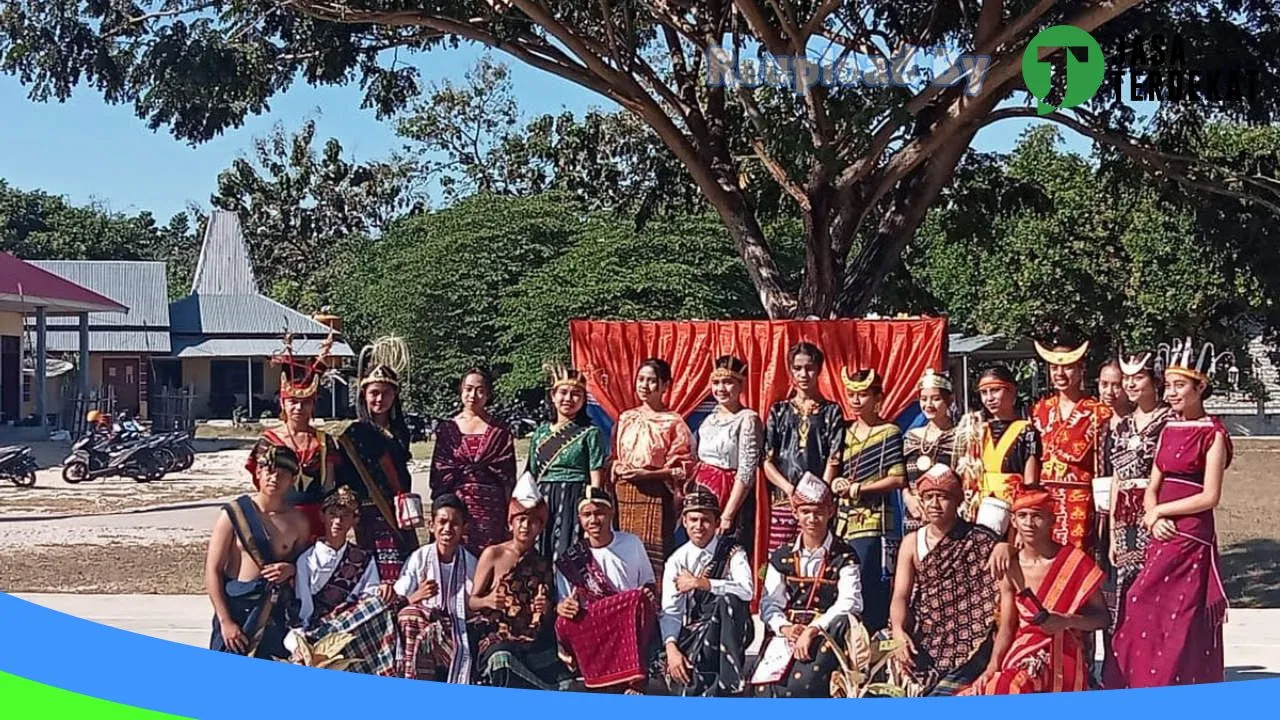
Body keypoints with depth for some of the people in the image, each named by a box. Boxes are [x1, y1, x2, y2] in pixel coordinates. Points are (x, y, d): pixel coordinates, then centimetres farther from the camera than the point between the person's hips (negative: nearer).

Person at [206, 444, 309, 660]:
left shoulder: (298, 522, 6)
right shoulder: (233, 514, -3)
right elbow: (212, 570, -4)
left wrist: (292, 569, -5)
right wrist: (225, 621, -10)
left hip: (278, 614, 3)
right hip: (235, 609, -2)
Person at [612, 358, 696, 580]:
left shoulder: (673, 422, -1)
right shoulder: (626, 418, 14)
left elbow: (684, 468, -5)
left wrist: (647, 474, -13)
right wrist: (617, 469, 0)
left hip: (655, 496, -5)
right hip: (623, 495, 5)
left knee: (653, 555, -8)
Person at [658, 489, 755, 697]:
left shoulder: (732, 552, -1)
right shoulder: (677, 561, 4)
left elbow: (747, 591, -20)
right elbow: (670, 611, -3)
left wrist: (700, 583, -22)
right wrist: (671, 648, -20)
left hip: (727, 632, 0)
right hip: (691, 636, 0)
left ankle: (729, 681, -31)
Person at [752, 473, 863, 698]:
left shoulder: (844, 557, 5)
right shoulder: (781, 558, 15)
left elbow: (849, 603, -10)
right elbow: (769, 602, 8)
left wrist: (812, 629, -22)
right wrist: (784, 627, -14)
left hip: (824, 634, -2)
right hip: (787, 634, 2)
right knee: (765, 685, -24)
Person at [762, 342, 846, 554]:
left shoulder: (831, 411, 11)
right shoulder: (779, 411, 15)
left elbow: (834, 460, 2)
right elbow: (767, 461, 8)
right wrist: (791, 490, -7)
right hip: (782, 502, 1)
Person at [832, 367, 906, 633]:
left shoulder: (889, 432, -1)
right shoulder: (845, 433, 17)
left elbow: (898, 479, -8)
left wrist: (857, 488, -9)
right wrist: (835, 484, 1)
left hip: (873, 523, -6)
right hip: (845, 522, 6)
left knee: (868, 590, -11)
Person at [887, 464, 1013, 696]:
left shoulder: (982, 542, -4)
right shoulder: (912, 542, 9)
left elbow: (1008, 599, -11)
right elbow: (900, 596, 3)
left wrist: (995, 662, -19)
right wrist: (899, 632, -19)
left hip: (970, 651, -5)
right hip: (923, 648, 5)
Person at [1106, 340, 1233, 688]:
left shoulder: (1213, 434, -7)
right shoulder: (1168, 430, 13)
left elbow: (1210, 497, -12)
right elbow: (1152, 488, 12)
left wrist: (1160, 511, -7)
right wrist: (1153, 518, -8)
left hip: (1192, 538, -7)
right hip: (1161, 536, 7)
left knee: (1183, 626, -3)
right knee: (1145, 616, 4)